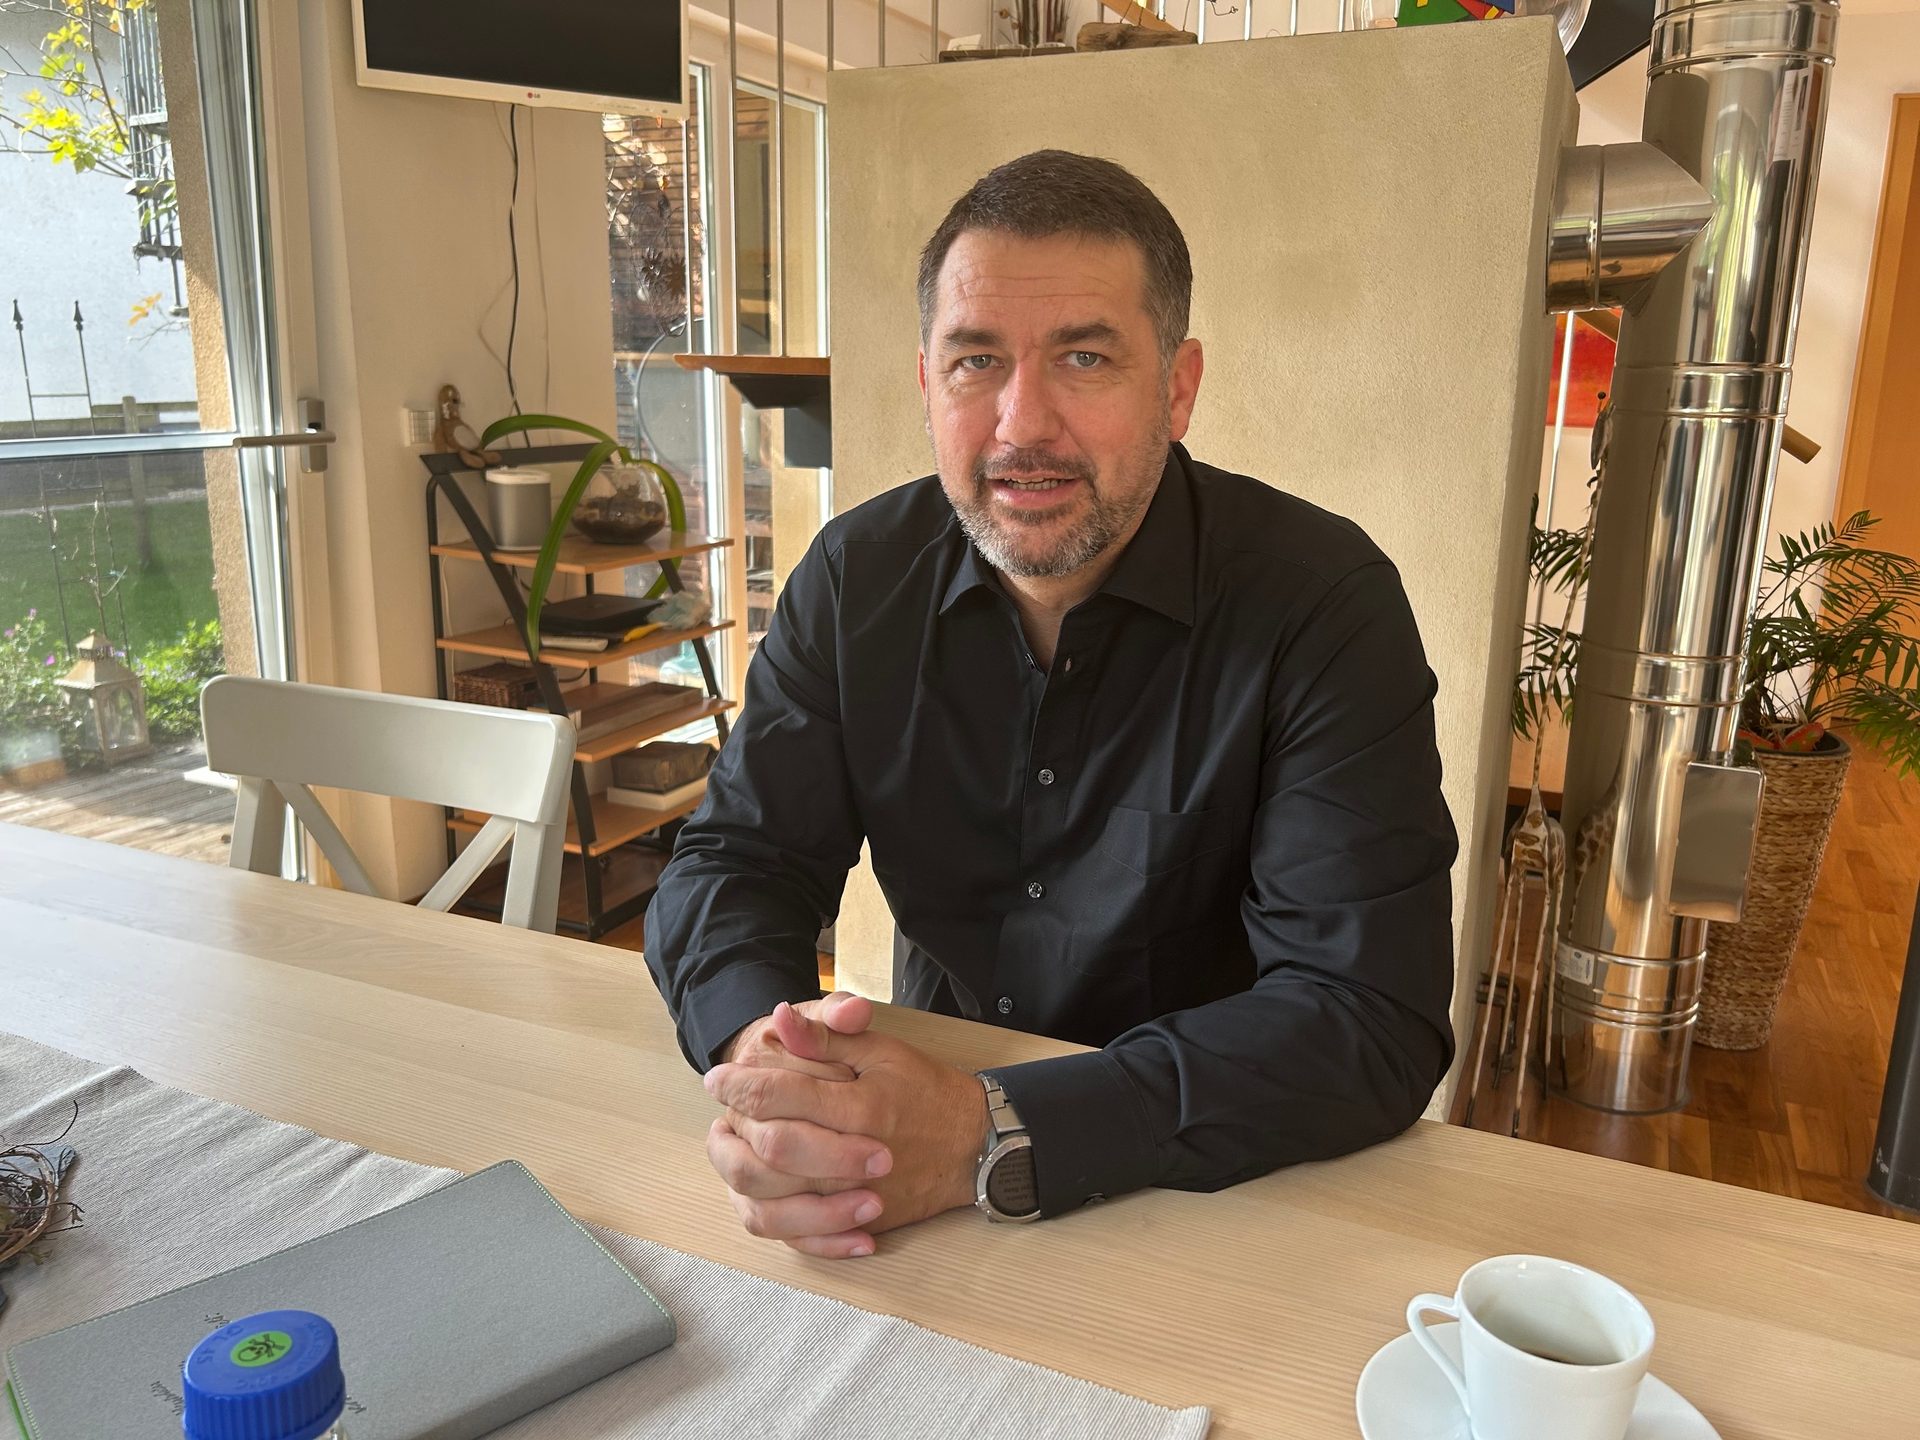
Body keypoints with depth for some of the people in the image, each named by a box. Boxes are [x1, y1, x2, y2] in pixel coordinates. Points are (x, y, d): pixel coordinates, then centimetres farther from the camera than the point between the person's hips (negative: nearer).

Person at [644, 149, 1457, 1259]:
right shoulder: (857, 578, -4)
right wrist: (759, 1050, -26)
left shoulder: (1324, 603, -16)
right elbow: (734, 860, -3)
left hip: (1218, 1181, -2)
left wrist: (988, 1138, -31)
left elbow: (1371, 1020, -22)